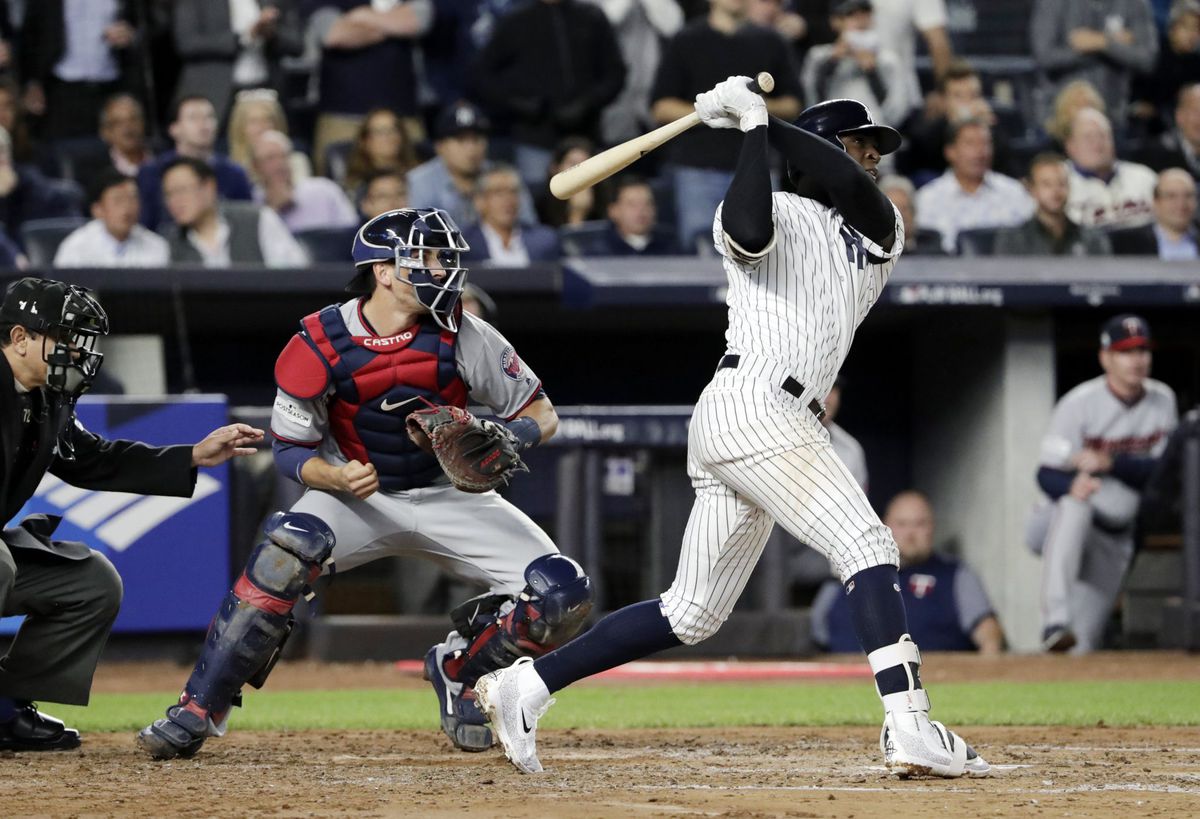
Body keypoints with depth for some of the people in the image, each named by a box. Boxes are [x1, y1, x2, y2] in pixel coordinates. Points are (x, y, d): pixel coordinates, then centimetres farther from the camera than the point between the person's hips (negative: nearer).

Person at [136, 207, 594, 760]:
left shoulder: (462, 336, -15)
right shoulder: (321, 346, -18)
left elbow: (542, 415, -6)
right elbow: (291, 451, -10)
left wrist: (504, 439, -29)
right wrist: (337, 476, -32)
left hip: (448, 497, 2)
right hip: (360, 495, -2)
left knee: (564, 597, -17)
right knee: (287, 553, -35)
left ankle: (458, 670, 11)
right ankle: (198, 711, -23)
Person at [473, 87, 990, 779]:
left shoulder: (881, 235, 22)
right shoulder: (780, 218, 5)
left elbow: (848, 184, -1)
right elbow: (748, 230, -22)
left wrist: (763, 118, -2)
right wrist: (752, 130, -11)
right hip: (754, 405, -8)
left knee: (692, 615, 9)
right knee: (867, 548, -19)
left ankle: (523, 688, 13)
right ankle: (910, 728, -29)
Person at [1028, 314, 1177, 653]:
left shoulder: (1163, 401, -2)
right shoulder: (1079, 403, -15)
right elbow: (1047, 474, -18)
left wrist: (1111, 463, -25)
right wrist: (1072, 484, -43)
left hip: (1117, 536, 4)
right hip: (1062, 523, -4)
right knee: (1076, 502, -40)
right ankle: (1055, 622, -52)